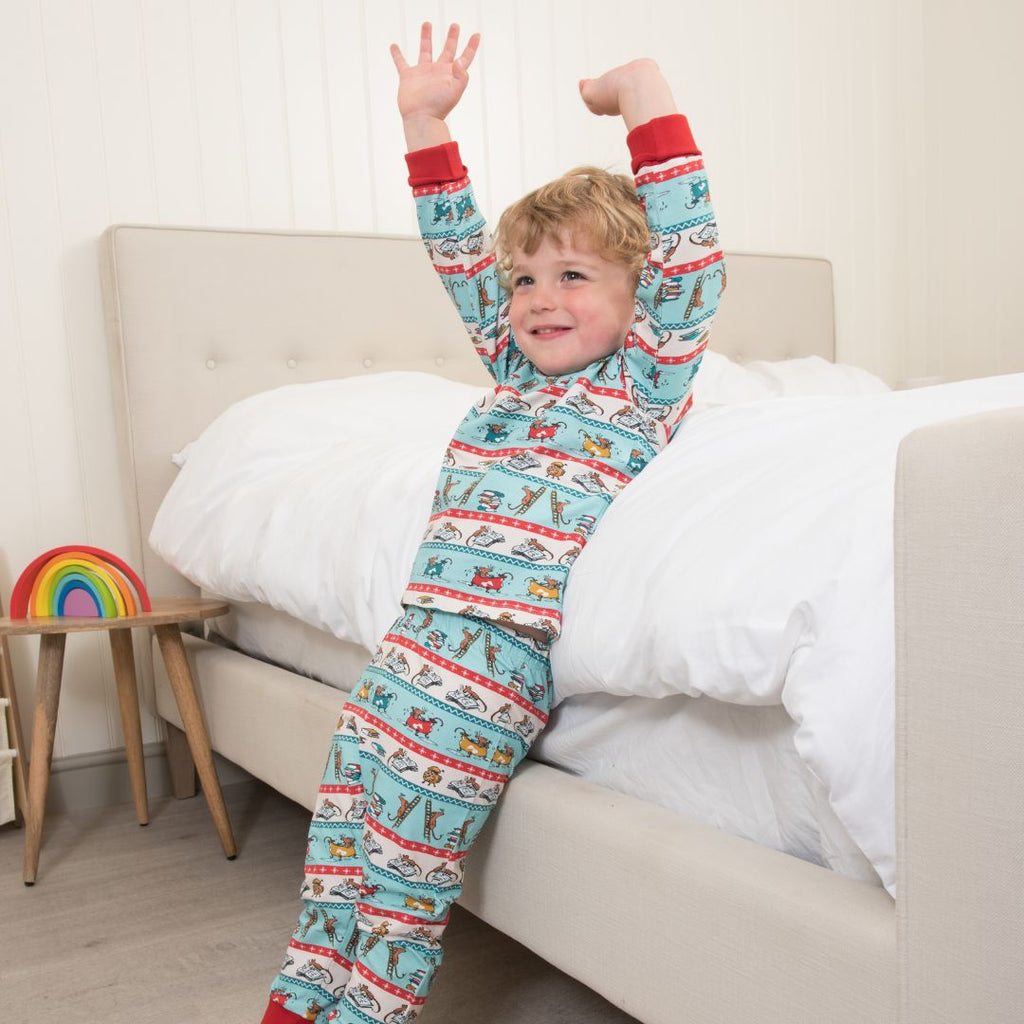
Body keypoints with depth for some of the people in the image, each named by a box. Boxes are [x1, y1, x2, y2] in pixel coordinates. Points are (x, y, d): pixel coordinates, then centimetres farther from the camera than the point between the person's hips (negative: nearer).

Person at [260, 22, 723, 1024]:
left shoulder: (647, 376, 2)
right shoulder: (516, 367, 19)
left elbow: (688, 257, -9)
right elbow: (459, 253, 24)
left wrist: (642, 95, -9)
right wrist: (426, 121, 23)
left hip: (496, 647, -7)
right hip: (414, 633, 7)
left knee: (407, 859, -5)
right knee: (341, 814, 11)